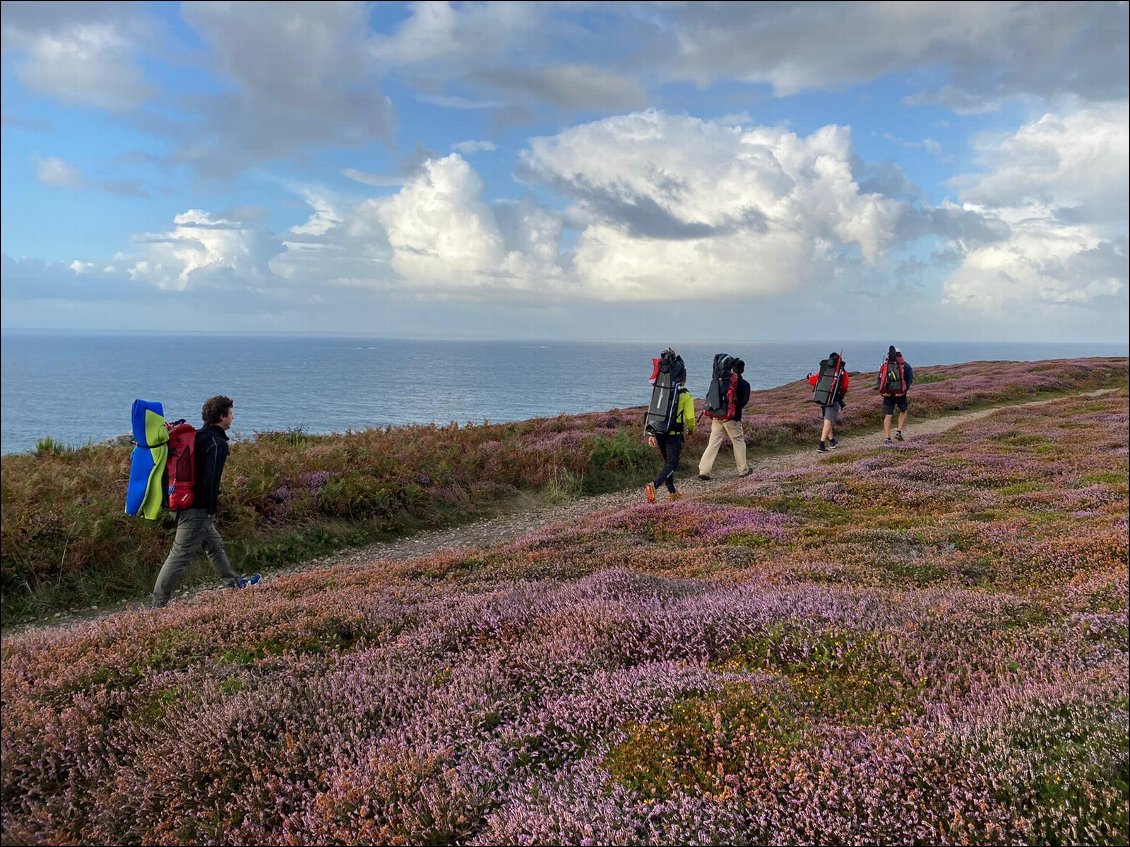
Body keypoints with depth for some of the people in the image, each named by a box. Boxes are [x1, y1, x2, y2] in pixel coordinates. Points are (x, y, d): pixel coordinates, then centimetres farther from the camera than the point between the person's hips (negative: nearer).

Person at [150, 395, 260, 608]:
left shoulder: (198, 436, 9)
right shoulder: (218, 443, -18)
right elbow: (210, 480, -22)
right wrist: (212, 509, -15)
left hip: (185, 503, 10)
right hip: (198, 510, -10)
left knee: (214, 545, 22)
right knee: (180, 556, -3)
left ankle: (235, 582, 36)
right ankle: (158, 603, 3)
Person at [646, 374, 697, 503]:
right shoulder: (685, 395, -5)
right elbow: (689, 417, -2)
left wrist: (651, 434, 11)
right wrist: (691, 429, 20)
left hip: (659, 432, 6)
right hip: (674, 434, -5)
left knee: (668, 461, 19)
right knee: (672, 463, -4)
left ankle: (671, 492, 24)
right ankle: (654, 486, -26)